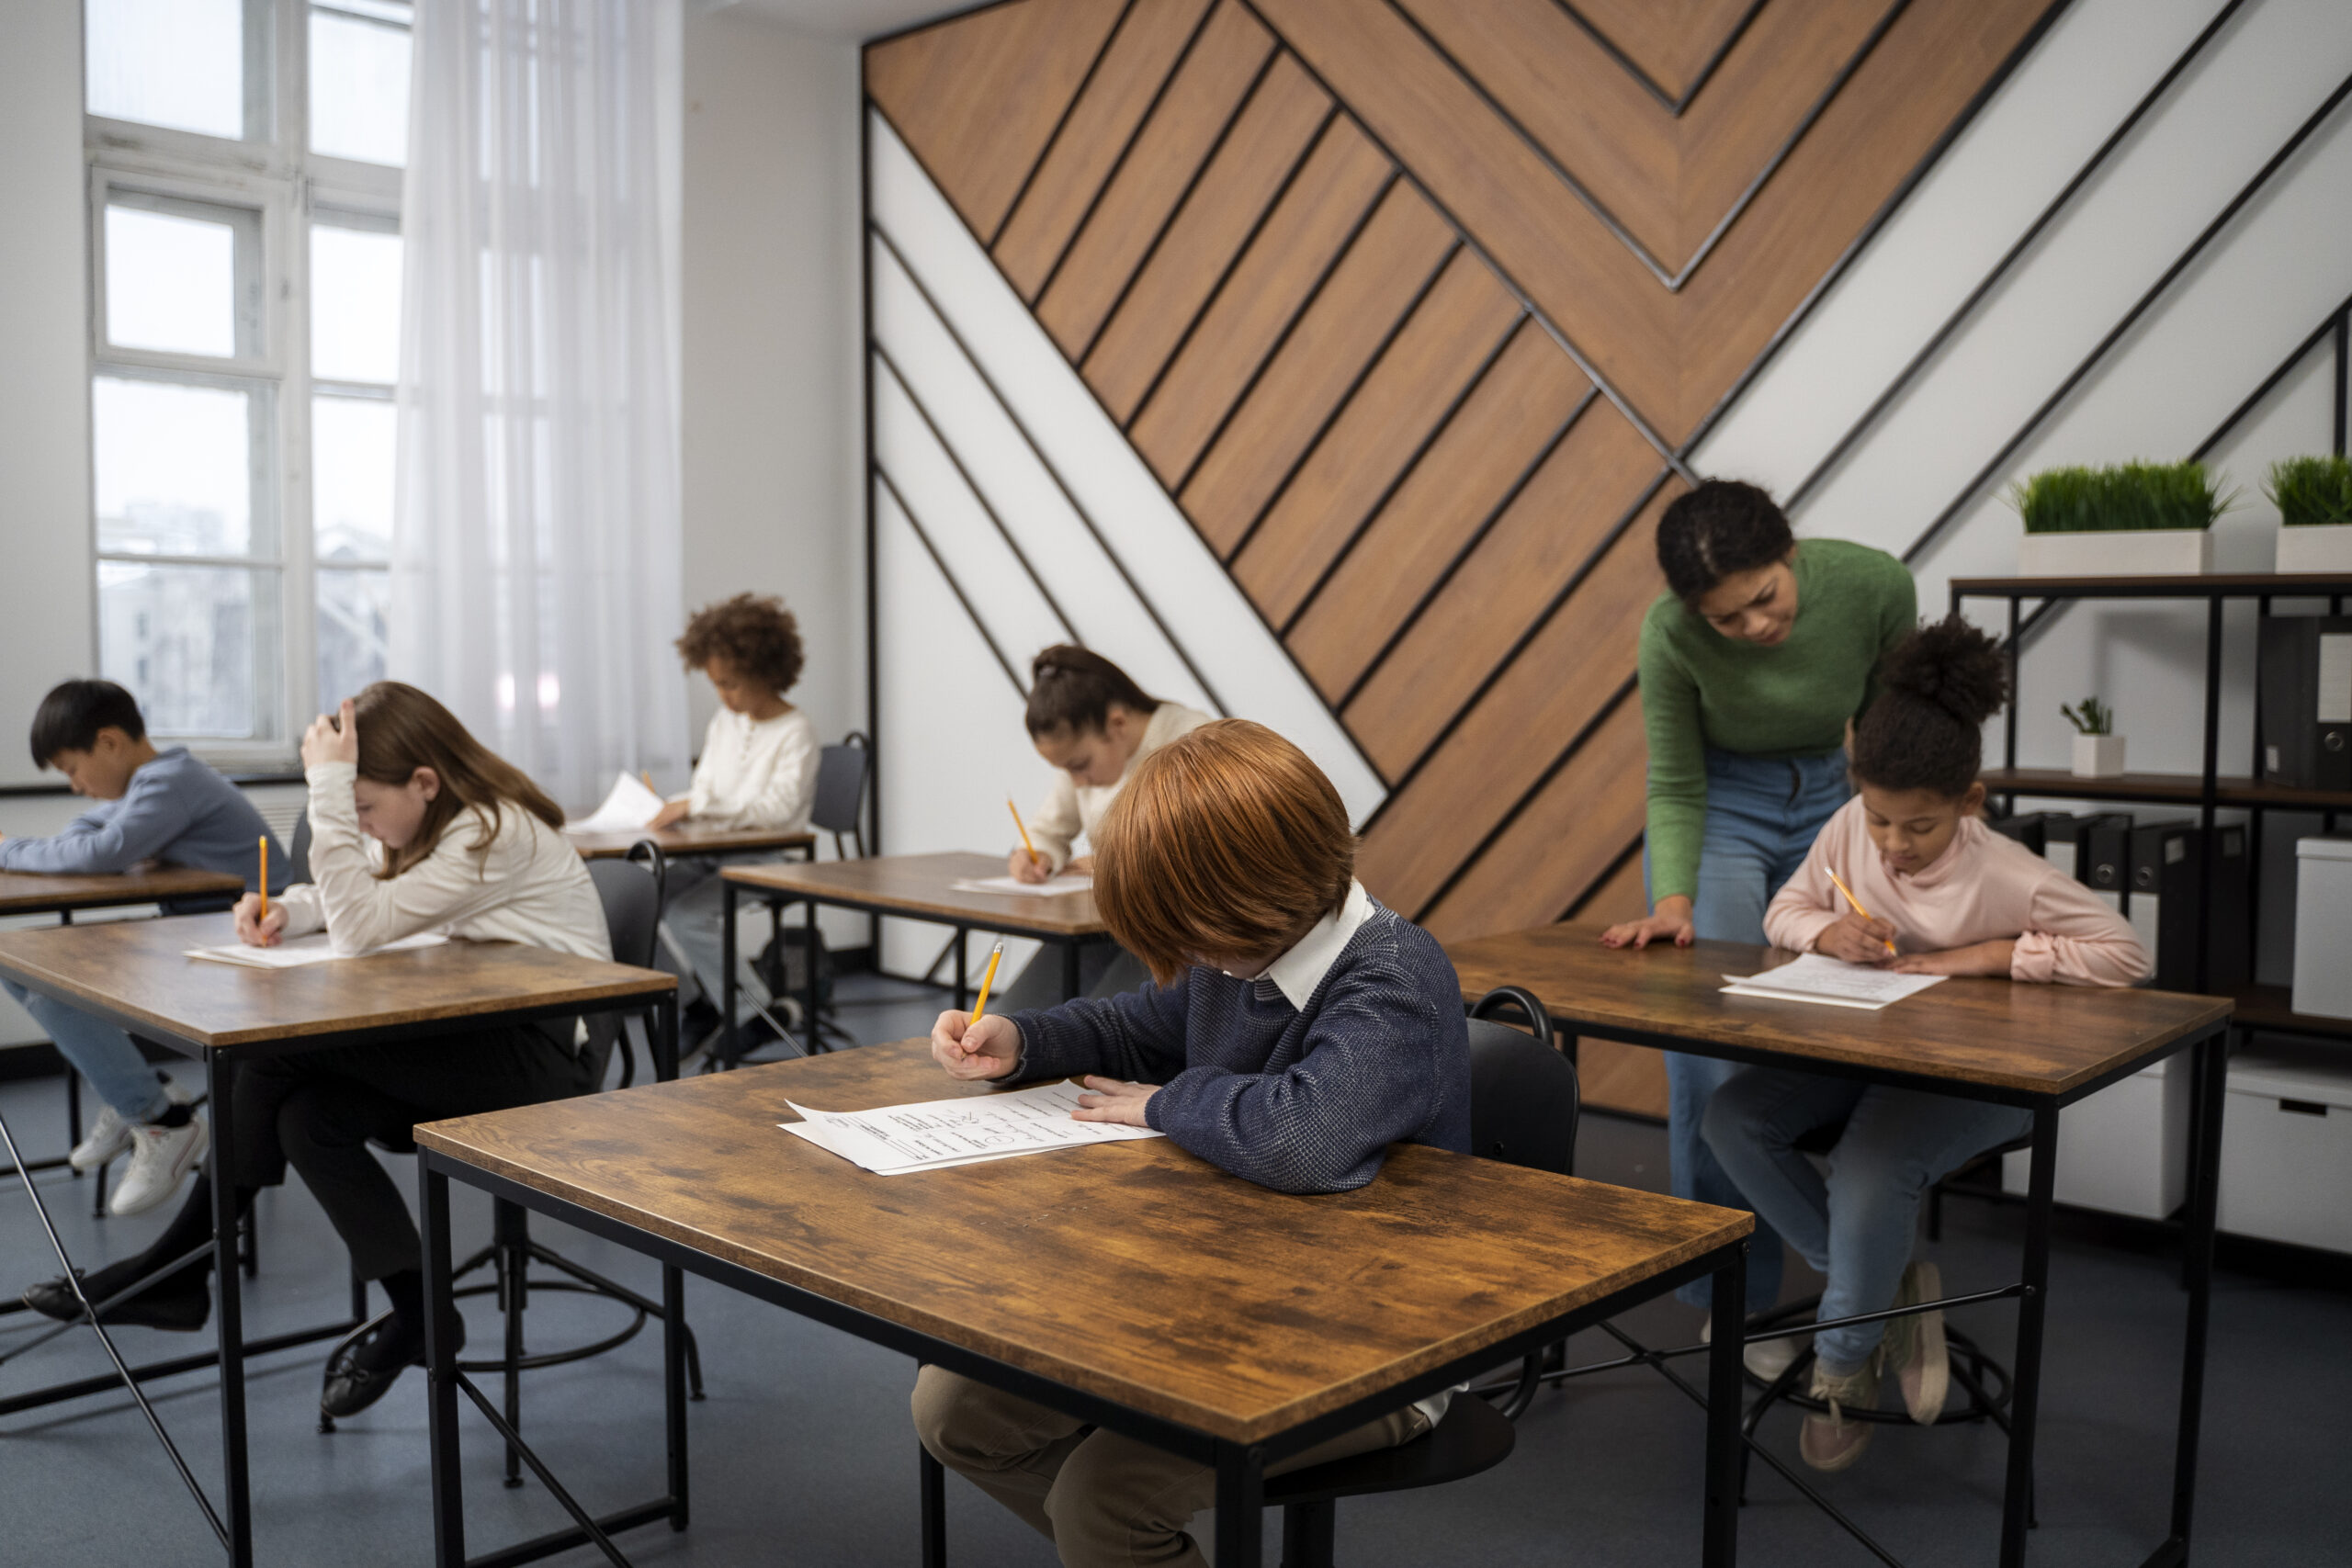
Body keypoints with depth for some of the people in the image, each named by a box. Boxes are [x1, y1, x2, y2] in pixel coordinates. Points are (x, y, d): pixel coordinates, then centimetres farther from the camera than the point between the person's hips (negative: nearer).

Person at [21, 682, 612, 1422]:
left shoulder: (495, 836, -21)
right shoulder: (434, 822, 10)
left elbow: (360, 925, -24)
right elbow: (345, 897, 18)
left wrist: (329, 786, -26)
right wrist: (286, 910, -6)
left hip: (545, 1057, -9)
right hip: (480, 1041, 10)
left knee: (295, 1046, -19)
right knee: (307, 1118, -13)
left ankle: (174, 1269, -3)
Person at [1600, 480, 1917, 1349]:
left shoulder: (1875, 586, -23)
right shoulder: (1672, 633, -26)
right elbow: (1676, 787, -13)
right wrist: (1673, 899, -26)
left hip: (1831, 799, 2)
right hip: (1718, 810, -2)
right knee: (1715, 1056, -12)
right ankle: (1737, 1296, 5)